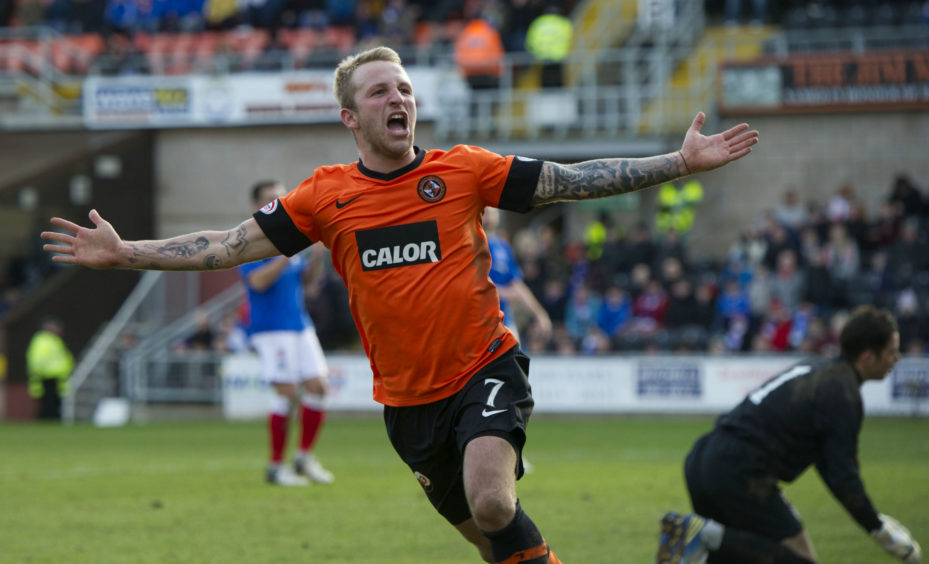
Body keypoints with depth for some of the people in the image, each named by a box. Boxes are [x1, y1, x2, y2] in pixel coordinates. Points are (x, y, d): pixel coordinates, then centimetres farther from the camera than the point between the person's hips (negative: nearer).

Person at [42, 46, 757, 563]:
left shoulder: (464, 170, -4)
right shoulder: (327, 195, 0)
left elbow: (574, 180, -4)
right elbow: (234, 244, 3)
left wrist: (679, 163, -11)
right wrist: (123, 252, -3)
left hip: (484, 369, -3)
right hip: (407, 396, 3)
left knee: (491, 503, -27)